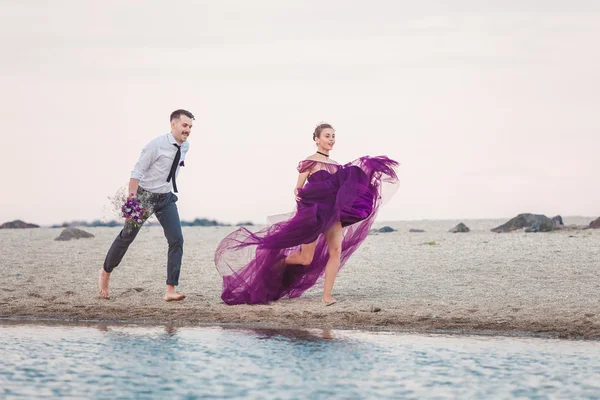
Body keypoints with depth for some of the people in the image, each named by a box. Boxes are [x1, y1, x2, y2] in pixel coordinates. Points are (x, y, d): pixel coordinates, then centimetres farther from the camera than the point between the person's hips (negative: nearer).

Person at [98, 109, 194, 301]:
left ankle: (170, 290, -11)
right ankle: (105, 272, 37)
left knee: (177, 240, -10)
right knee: (126, 237, 12)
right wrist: (132, 199, -30)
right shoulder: (156, 145, -23)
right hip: (145, 196, -5)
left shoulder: (185, 146, -2)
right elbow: (137, 172, -23)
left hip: (167, 198, 5)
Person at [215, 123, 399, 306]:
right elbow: (298, 189, -4)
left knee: (336, 251, -13)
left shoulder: (335, 165, 13)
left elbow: (342, 186, 17)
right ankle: (280, 262, 30)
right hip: (312, 212, -5)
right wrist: (297, 194, -29)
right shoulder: (308, 163, -4)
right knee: (306, 259, -1)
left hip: (332, 212, 5)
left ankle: (327, 295, -12)